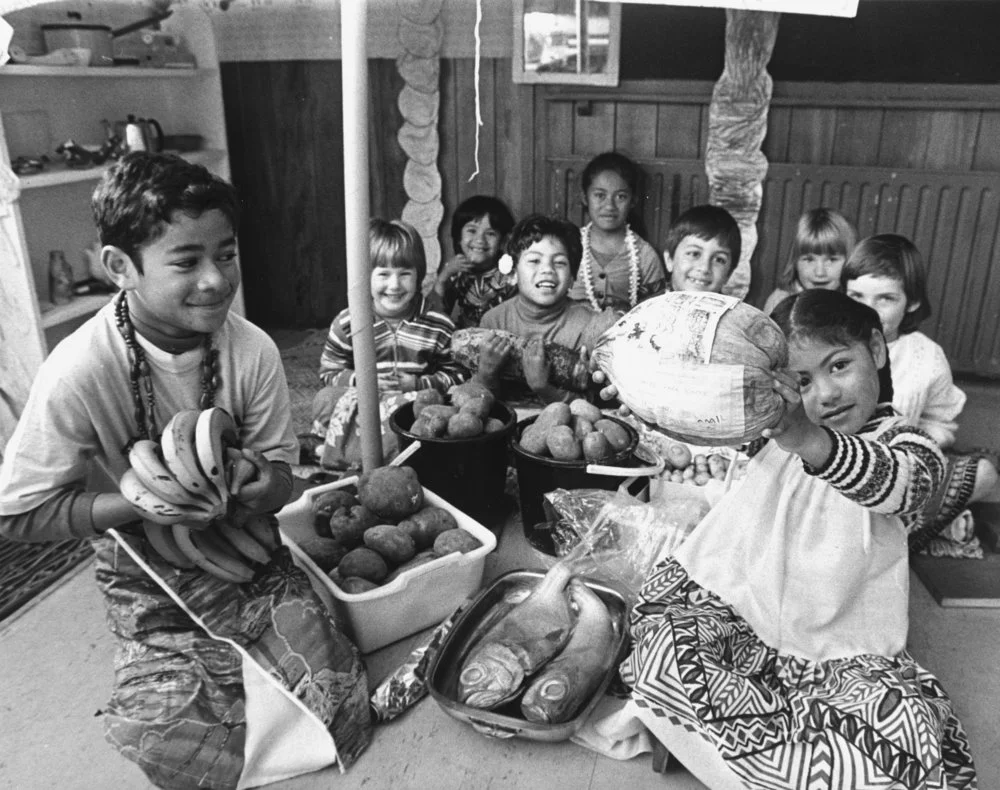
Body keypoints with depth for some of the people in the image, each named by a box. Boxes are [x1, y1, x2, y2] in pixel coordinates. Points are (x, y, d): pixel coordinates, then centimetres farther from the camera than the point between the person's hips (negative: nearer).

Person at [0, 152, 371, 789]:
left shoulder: (253, 349, -14)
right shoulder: (80, 374, -23)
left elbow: (279, 474, -2)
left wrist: (262, 481, -26)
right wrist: (141, 502, -27)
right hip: (153, 579, -2)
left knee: (337, 711, -8)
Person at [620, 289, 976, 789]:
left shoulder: (911, 450, -6)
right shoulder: (775, 423, 4)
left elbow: (890, 481, -30)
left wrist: (809, 440, -53)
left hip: (847, 657, -2)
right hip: (742, 623, 2)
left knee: (905, 730, -29)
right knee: (660, 655, -25)